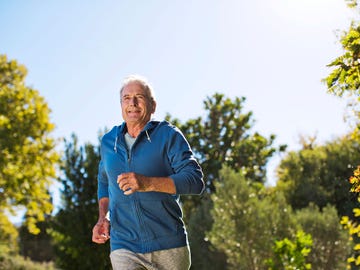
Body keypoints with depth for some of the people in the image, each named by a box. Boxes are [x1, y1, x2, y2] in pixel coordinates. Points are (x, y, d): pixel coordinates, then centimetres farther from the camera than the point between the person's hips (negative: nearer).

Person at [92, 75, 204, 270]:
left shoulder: (168, 135, -2)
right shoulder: (108, 142, 11)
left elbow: (195, 180, -12)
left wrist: (148, 183, -25)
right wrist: (103, 217, 11)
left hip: (169, 246, -2)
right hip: (124, 248, 2)